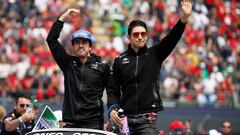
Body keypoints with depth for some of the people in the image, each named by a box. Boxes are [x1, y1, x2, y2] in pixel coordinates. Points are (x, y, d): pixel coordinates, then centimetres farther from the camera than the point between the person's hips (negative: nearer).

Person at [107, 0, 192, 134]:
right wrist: (112, 108, -10)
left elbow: (171, 39, -10)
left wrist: (183, 19, -26)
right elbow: (113, 89, 9)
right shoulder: (120, 60, 8)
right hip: (125, 119, 2)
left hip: (147, 119, -2)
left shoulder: (154, 55, 5)